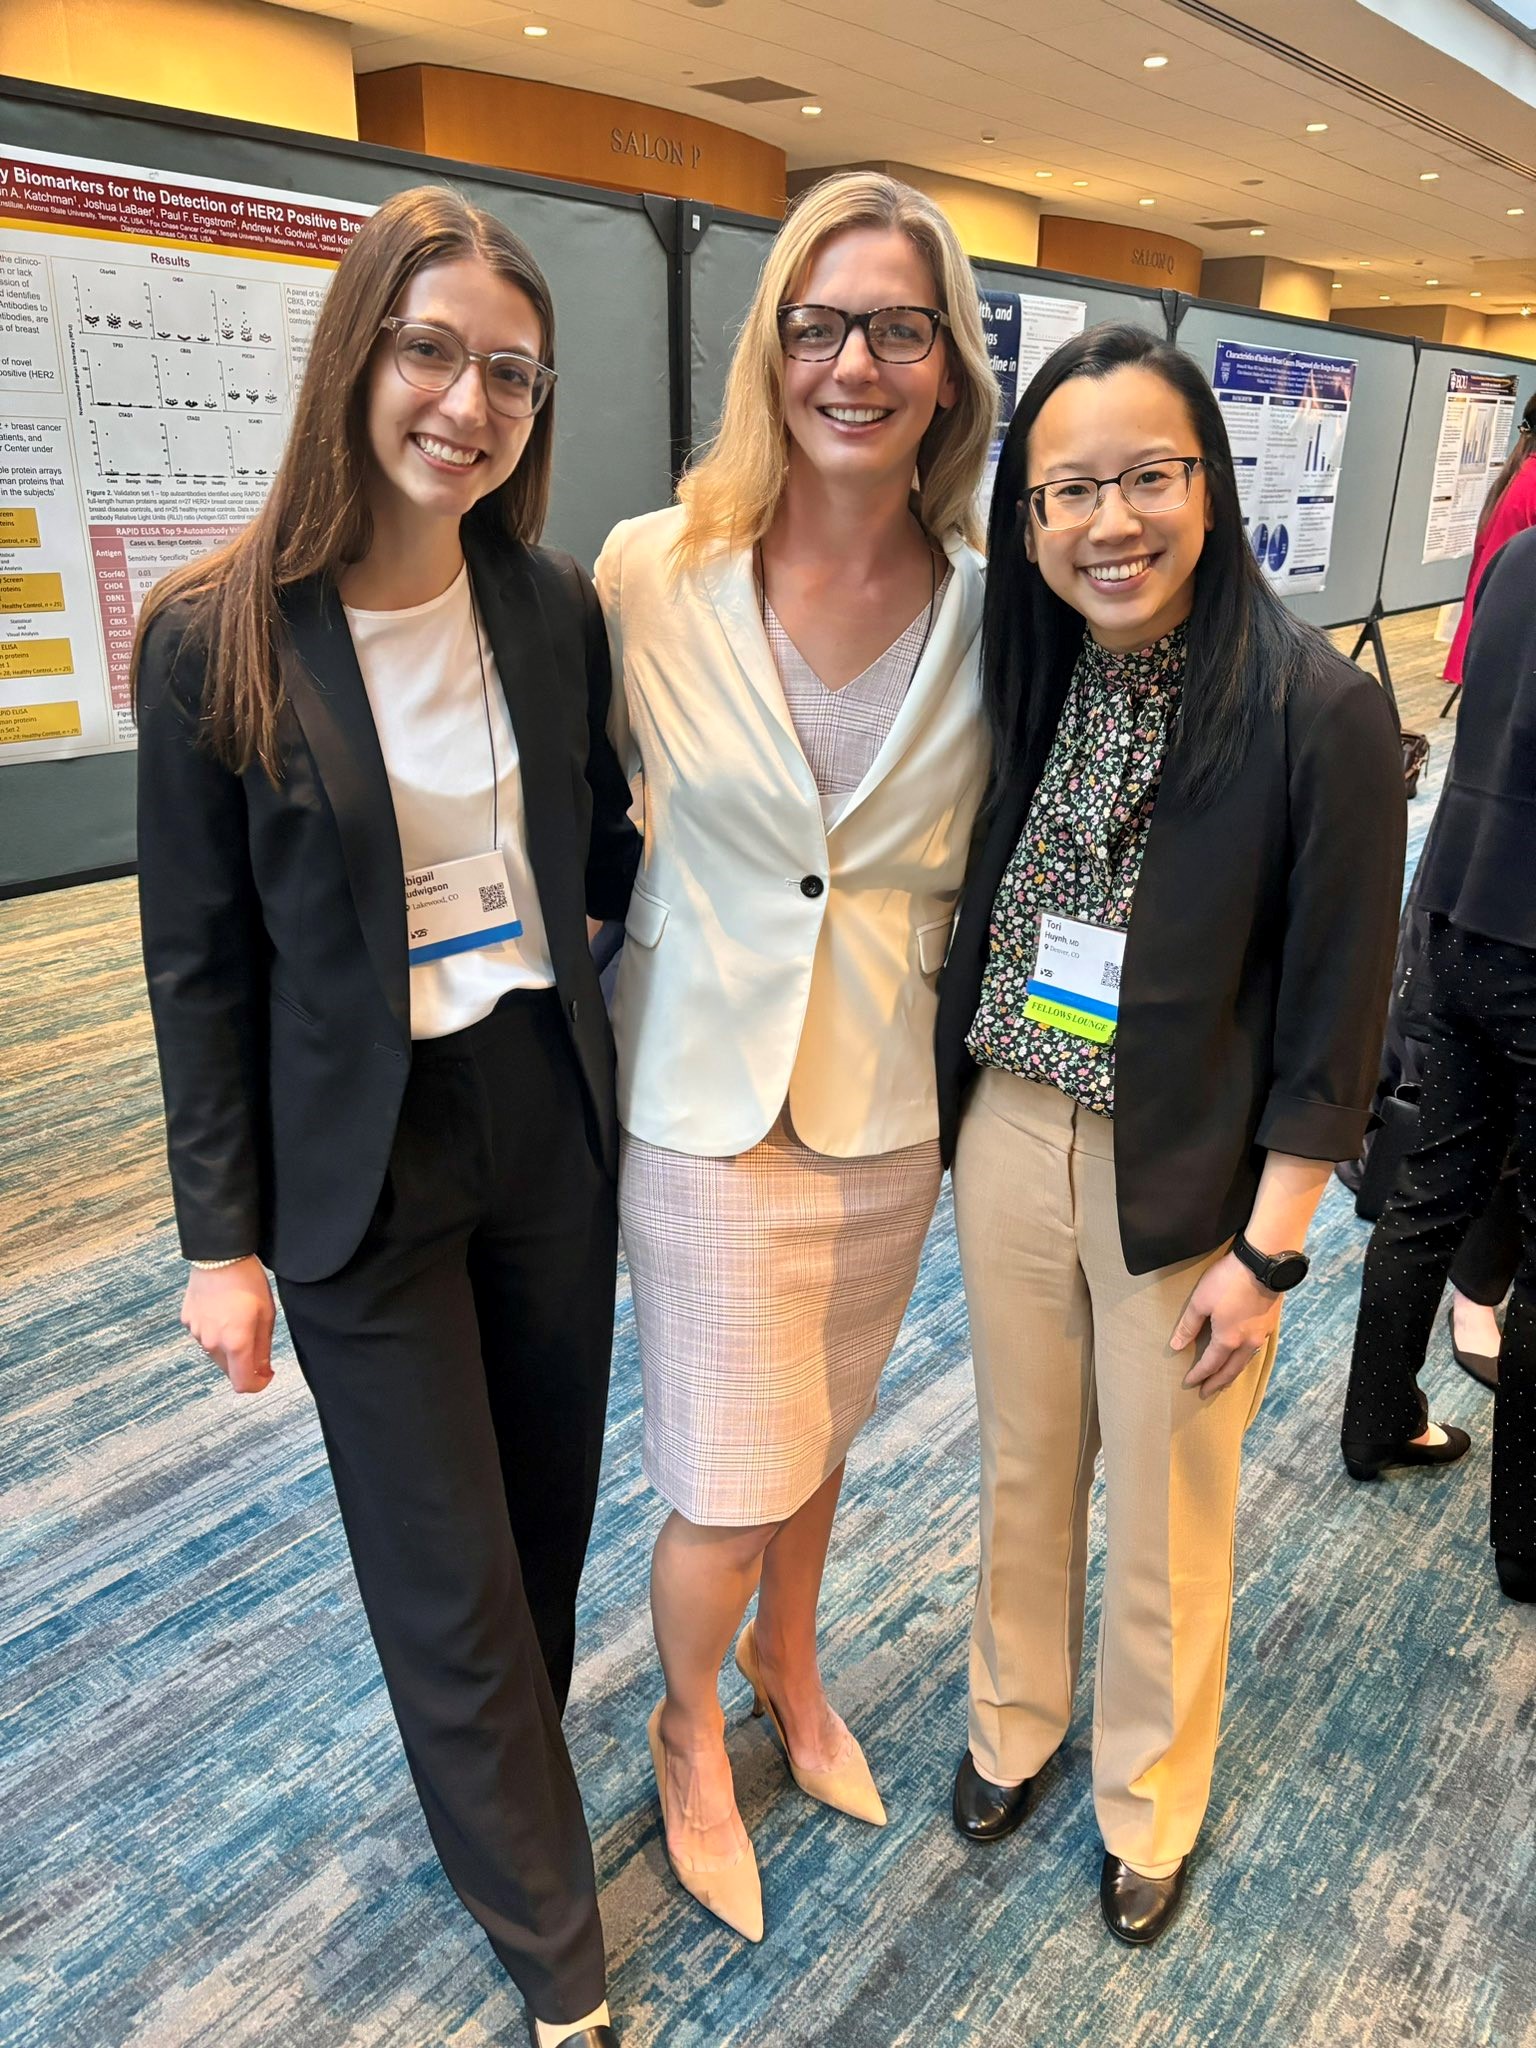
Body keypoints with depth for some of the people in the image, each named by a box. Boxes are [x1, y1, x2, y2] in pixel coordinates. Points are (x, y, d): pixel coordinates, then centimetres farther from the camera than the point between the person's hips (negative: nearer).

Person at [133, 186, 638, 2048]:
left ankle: (496, 1775, 52)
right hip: (363, 1162, -3)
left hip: (548, 1123, 4)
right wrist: (222, 1237, -5)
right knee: (447, 1578, 10)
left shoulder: (556, 610, -2)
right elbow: (201, 966, -7)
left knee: (547, 1510, 20)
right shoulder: (217, 639, -12)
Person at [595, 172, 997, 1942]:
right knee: (729, 1488, 7)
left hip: (896, 1109, 3)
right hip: (709, 1101, -2)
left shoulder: (988, 609, -6)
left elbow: (991, 859, 5)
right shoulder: (652, 572, -12)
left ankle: (790, 1667, 53)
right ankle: (691, 1731, 42)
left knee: (821, 1423, 23)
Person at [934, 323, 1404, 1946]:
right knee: (1025, 1466, 22)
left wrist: (1267, 1251, -11)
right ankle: (1014, 1714, 50)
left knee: (1161, 1520, 16)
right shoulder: (1024, 675, -2)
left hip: (1186, 1178, -4)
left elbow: (1333, 1012, -12)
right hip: (1008, 1138, 4)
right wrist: (958, 1114, 6)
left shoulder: (1318, 711, -16)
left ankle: (1149, 1796, 44)